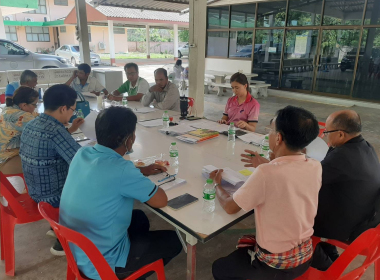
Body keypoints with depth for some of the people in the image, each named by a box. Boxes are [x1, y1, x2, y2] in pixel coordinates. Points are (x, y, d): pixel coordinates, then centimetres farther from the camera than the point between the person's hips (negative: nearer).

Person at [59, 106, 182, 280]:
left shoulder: (82, 154, -8)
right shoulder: (122, 169, -31)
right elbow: (161, 201, -17)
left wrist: (142, 172, 10)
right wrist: (141, 177, 0)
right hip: (100, 264, -7)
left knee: (140, 218, 27)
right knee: (173, 241, 11)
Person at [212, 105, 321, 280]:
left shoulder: (266, 173, -31)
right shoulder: (316, 167, -12)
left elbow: (230, 207, -17)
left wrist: (217, 184, 1)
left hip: (275, 265, -6)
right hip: (305, 256, 6)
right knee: (244, 247, 31)